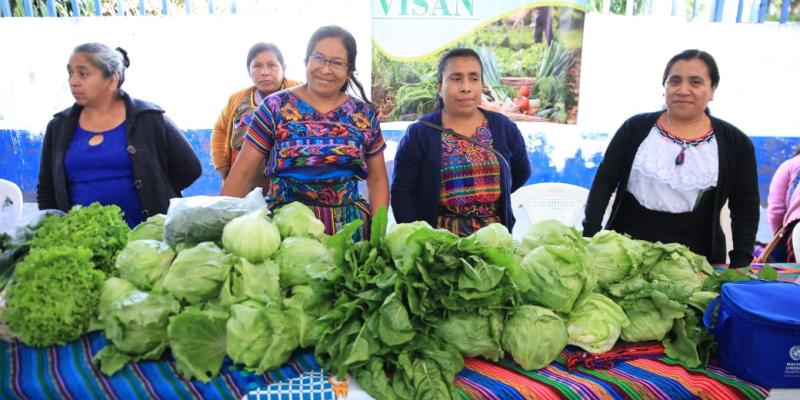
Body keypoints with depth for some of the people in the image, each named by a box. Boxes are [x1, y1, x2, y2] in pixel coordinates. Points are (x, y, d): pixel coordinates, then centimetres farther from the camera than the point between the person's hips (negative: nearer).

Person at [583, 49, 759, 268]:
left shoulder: (735, 143, 1)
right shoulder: (635, 128, -1)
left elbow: (745, 208, 3)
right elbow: (604, 181, -1)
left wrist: (740, 265, -5)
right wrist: (590, 234, -10)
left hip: (696, 259, 0)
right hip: (626, 250, 0)